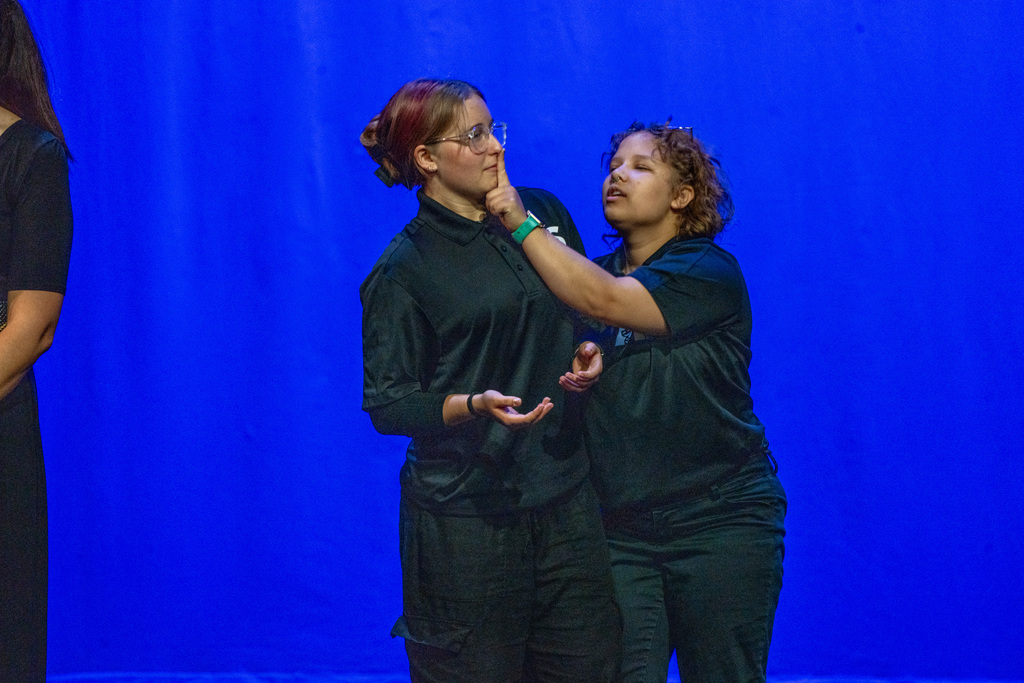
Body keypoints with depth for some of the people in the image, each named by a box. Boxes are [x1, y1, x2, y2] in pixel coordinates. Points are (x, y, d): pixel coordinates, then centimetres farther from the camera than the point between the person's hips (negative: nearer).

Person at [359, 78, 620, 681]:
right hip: (467, 513, -5)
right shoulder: (403, 269, -6)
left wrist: (588, 358, 1)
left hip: (566, 499, 5)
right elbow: (387, 403, -9)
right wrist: (475, 405, -24)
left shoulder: (545, 213, 9)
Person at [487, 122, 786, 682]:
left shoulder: (709, 273, -7)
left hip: (718, 522, -4)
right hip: (620, 526, 4)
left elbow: (602, 302, -21)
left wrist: (520, 222, -20)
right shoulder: (591, 274, 12)